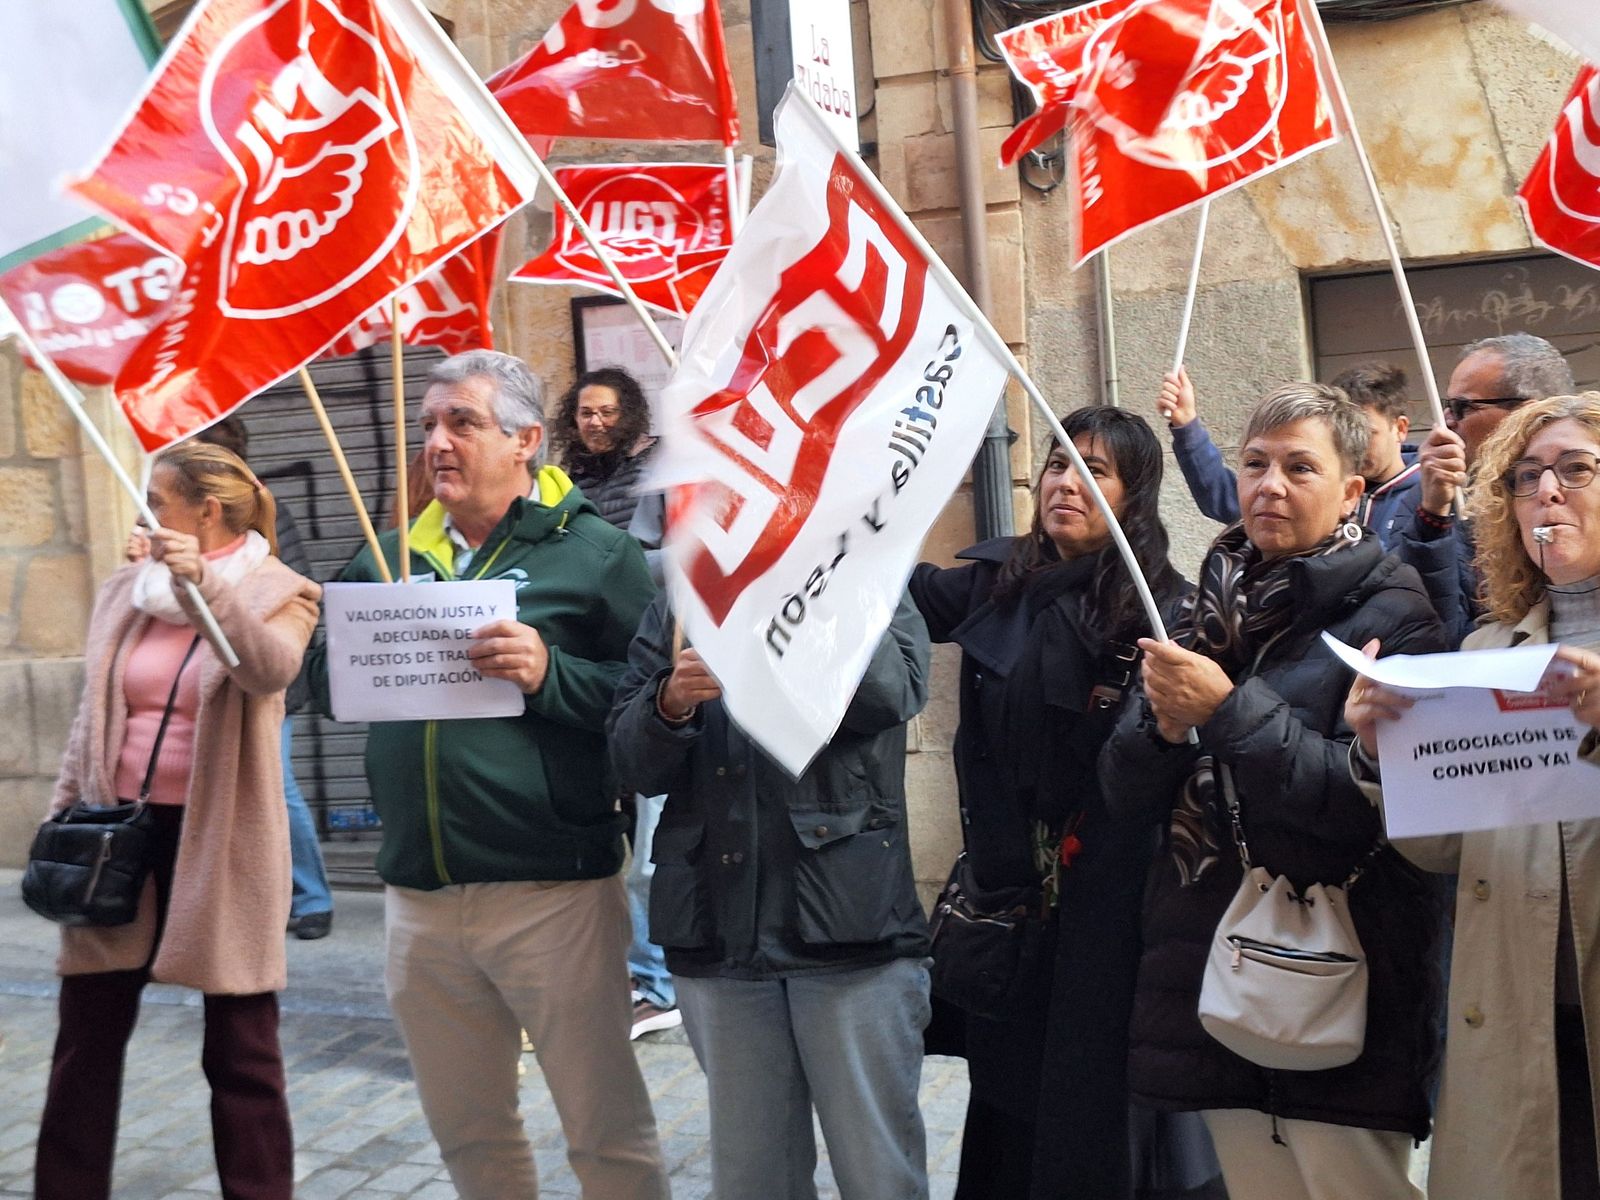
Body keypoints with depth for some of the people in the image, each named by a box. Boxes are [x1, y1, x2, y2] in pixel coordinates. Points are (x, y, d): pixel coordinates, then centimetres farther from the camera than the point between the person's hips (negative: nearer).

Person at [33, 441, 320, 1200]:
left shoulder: (277, 593, -6)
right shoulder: (125, 590, 9)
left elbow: (270, 669, -28)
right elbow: (92, 715, 14)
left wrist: (204, 581, -39)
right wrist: (63, 814, 9)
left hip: (221, 843, -5)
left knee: (240, 1051, 4)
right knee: (85, 1043, 12)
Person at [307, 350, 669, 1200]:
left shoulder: (591, 551, -4)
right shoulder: (392, 556, 13)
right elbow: (325, 682, 12)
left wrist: (549, 674, -24)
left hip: (552, 894, -5)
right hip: (418, 898, 6)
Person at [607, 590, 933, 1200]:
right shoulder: (675, 608, 14)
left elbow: (893, 692, -14)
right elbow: (631, 761, 5)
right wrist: (671, 703, -16)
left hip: (851, 923, -2)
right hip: (721, 933, 3)